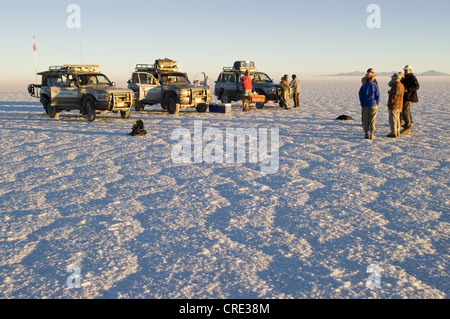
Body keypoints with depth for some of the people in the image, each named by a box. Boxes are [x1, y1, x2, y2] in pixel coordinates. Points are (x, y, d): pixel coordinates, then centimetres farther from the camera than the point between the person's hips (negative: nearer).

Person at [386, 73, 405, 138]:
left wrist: (390, 103, -12)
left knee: (393, 120, -5)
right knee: (397, 119, 16)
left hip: (394, 106, -10)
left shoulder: (396, 86, -20)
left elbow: (394, 96, -22)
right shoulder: (401, 85, 12)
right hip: (399, 106, 10)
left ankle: (393, 133, -4)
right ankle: (397, 132, 21)